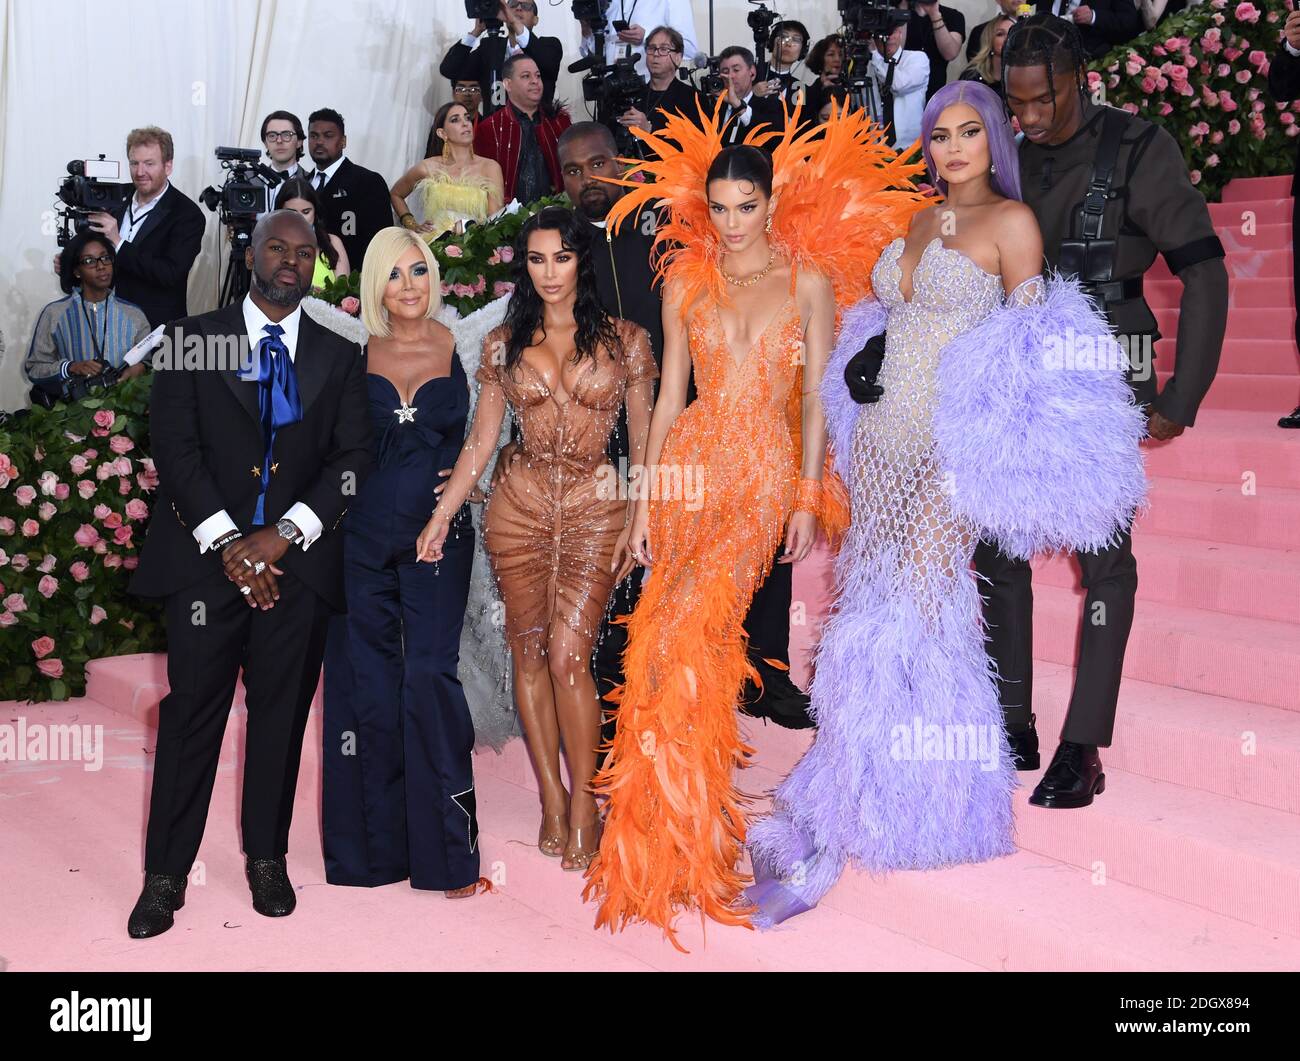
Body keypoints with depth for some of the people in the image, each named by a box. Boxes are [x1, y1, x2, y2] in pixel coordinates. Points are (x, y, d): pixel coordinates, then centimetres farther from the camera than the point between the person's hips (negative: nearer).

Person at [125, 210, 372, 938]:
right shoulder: (194, 339, 8)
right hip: (208, 553, -1)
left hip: (299, 560, 2)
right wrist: (227, 543, -11)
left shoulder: (341, 357, 12)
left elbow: (354, 458, 3)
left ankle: (267, 858, 19)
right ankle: (166, 875, 7)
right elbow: (175, 447, -1)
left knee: (282, 715, 6)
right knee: (191, 713, -2)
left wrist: (285, 534, -9)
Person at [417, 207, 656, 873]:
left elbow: (642, 442, 6)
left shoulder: (624, 340, 2)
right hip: (519, 508, 3)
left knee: (567, 655, -10)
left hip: (595, 509, -2)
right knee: (529, 654, 5)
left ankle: (582, 800, 5)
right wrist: (441, 515, 5)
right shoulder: (504, 343, 7)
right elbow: (481, 440, 10)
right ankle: (552, 795, 16)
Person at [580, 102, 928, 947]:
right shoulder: (686, 281, 11)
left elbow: (816, 397, 4)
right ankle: (683, 824, 9)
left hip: (768, 473, -2)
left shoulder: (810, 281, 6)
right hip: (692, 464, 3)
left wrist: (808, 500, -3)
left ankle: (677, 832, -5)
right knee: (689, 633, -3)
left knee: (694, 625, -17)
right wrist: (644, 497, 5)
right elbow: (669, 396, 10)